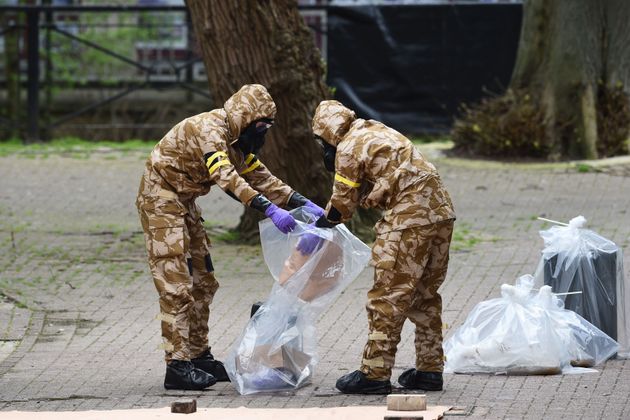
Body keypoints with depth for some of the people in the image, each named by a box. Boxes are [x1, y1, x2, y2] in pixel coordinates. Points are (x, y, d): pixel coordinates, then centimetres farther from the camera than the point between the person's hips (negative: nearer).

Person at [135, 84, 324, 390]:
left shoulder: (234, 138, 8)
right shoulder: (209, 129, -24)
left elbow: (260, 177, 10)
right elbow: (226, 177, -36)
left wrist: (302, 203, -2)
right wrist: (270, 209, -44)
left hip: (183, 203, 10)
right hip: (161, 200, -10)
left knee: (202, 283, 13)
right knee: (177, 285, -13)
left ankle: (198, 356, 21)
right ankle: (177, 367, -14)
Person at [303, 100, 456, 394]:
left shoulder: (348, 147, -4)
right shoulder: (378, 132, 24)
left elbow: (343, 204, 1)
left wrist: (317, 232, 15)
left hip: (410, 219, -9)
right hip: (441, 212, 9)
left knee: (388, 296, -4)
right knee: (425, 295, 17)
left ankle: (375, 373, -3)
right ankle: (430, 370, 22)